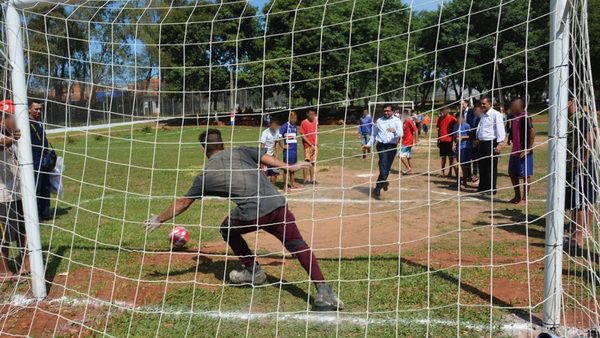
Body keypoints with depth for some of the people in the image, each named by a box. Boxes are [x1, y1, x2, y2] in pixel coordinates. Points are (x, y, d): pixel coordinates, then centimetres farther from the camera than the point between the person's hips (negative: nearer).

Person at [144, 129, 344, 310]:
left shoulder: (206, 175, 16)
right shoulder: (240, 152, 21)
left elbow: (183, 203, 23)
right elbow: (265, 158, 11)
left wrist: (159, 219, 35)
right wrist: (289, 167, 21)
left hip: (252, 215, -2)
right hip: (277, 204, 3)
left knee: (227, 229, 28)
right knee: (297, 244, 7)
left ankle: (254, 271, 32)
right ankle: (323, 291, -10)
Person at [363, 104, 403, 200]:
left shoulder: (397, 121, 6)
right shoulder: (379, 121, 11)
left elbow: (400, 134, -9)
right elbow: (374, 134, 21)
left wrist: (394, 131, -30)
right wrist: (369, 144, 14)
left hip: (392, 146, 0)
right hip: (382, 145, 0)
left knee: (387, 167, 6)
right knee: (384, 167, -15)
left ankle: (380, 186, 24)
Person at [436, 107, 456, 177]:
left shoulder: (452, 119, -5)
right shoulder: (440, 119, 10)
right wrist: (438, 141, 14)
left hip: (449, 140, -5)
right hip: (442, 141, 5)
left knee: (451, 157, 3)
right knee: (443, 157, 7)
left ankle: (450, 172, 8)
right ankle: (443, 172, 11)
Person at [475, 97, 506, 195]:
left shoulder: (496, 114, -10)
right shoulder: (483, 115, 15)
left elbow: (500, 129, -15)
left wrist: (499, 144, -20)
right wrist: (478, 140, 20)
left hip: (491, 143, -8)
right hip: (482, 143, 8)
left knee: (491, 168, -2)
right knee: (482, 167, 12)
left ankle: (491, 189, 5)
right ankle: (482, 188, 22)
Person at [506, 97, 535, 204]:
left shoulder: (525, 117, -15)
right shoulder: (512, 117, 9)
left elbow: (532, 132, -19)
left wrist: (528, 149, -19)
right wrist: (509, 139, 9)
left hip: (524, 151, -9)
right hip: (515, 151, 9)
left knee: (525, 175, 2)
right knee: (512, 173, 14)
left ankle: (525, 198, 11)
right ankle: (517, 196, 27)